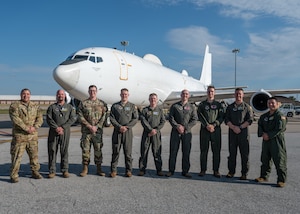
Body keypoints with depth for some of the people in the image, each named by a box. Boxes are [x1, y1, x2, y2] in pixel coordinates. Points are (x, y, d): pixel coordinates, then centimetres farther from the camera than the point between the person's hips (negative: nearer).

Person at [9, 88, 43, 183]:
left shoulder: (35, 106, 11)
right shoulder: (14, 106, -1)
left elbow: (40, 118, 3)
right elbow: (15, 119, -13)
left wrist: (34, 127, -15)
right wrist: (26, 128, -19)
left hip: (33, 136, 4)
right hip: (19, 135, -4)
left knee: (34, 155, 11)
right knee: (16, 156, 0)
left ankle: (35, 172, 24)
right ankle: (14, 175, 10)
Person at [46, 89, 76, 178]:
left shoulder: (69, 107, 11)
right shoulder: (52, 107, 10)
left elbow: (73, 118, 0)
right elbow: (49, 119, -1)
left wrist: (63, 127, -10)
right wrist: (56, 128, -14)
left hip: (65, 132, 0)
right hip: (53, 132, 0)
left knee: (64, 151, 3)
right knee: (52, 151, 1)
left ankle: (65, 170, 11)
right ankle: (52, 171, 9)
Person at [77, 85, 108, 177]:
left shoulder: (102, 103, 7)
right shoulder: (83, 103, 6)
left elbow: (104, 117, 0)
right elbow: (80, 116, -1)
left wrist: (96, 126, -11)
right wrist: (89, 126, -11)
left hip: (98, 130, 0)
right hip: (86, 131, 0)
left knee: (98, 149, 5)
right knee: (85, 149, 3)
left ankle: (99, 168, 16)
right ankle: (85, 168, 15)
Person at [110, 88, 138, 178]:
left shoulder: (132, 106, 10)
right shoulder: (114, 106, 11)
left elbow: (135, 119, 2)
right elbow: (112, 118, 2)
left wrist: (126, 127, -10)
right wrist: (119, 127, -11)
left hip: (128, 131, 0)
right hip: (117, 131, 0)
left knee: (128, 151, 2)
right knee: (115, 151, 2)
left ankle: (128, 170, 11)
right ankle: (113, 170, 11)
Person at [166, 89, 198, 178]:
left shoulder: (192, 107, 10)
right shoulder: (174, 106, 8)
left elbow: (194, 120, 2)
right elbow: (170, 118, 2)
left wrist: (185, 127, -8)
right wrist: (177, 126, -12)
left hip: (187, 132, 1)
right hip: (175, 132, 0)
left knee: (186, 152, 3)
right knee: (173, 151, 2)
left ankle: (185, 171, 14)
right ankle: (171, 170, 12)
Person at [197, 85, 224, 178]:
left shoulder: (218, 104, 11)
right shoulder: (202, 104, 10)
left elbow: (221, 117, 1)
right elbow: (200, 116, 0)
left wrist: (214, 125, -13)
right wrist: (207, 125, -13)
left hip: (216, 130, 0)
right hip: (204, 130, 0)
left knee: (216, 151, 1)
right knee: (203, 150, 2)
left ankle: (216, 170, 10)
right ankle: (203, 170, 11)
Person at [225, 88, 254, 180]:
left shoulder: (247, 107, 6)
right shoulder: (230, 107, 12)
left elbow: (250, 120, -3)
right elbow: (227, 120, 4)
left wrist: (240, 127, -13)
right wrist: (233, 127, -11)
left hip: (243, 133, -2)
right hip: (232, 132, 2)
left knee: (244, 154, 0)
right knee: (232, 153, 6)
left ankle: (244, 173, 8)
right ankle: (231, 172, 16)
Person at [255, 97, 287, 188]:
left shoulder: (280, 115, -7)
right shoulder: (264, 116, 13)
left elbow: (280, 129, -15)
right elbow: (260, 125, 11)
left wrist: (269, 135, -16)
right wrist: (262, 134, -8)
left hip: (277, 140, -7)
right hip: (266, 140, 7)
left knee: (279, 161, -4)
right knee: (265, 159, 14)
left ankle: (281, 180, 5)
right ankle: (264, 176, 27)